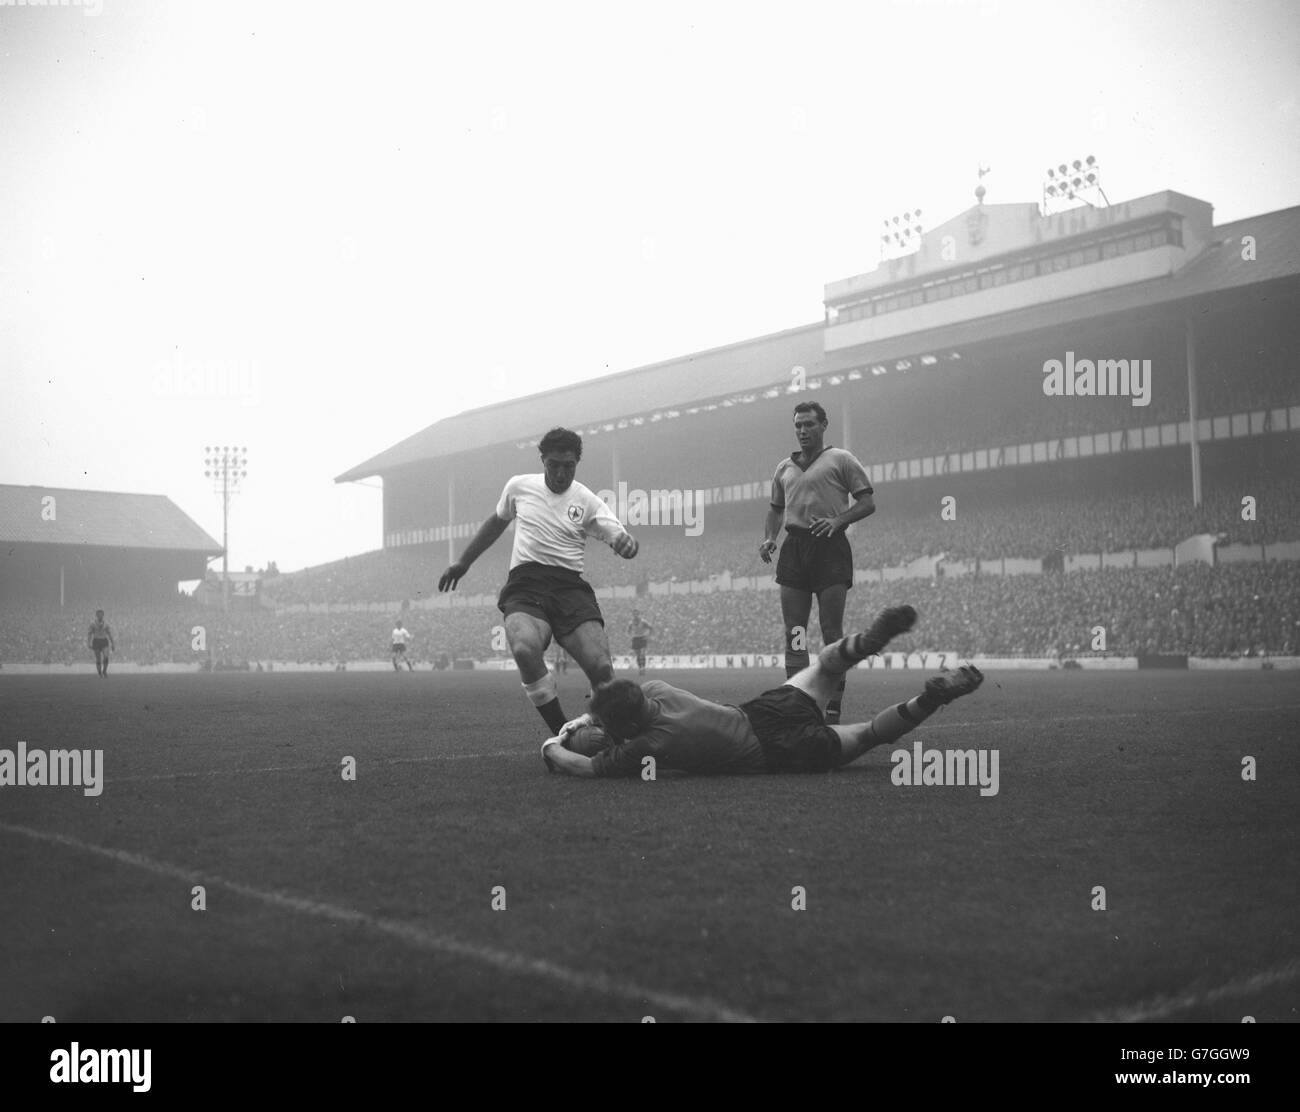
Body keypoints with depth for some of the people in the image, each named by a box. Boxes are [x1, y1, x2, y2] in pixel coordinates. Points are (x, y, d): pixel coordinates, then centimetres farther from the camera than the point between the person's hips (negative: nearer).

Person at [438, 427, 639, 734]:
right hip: (525, 585, 0)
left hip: (570, 587, 0)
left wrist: (627, 543, -29)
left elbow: (621, 539, -3)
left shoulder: (587, 502, 5)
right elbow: (497, 522, 28)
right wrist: (463, 563, 32)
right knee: (525, 650, -33)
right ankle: (562, 735, -21)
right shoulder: (519, 487, 11)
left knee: (601, 667, -21)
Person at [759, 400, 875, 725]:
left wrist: (838, 520, -16)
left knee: (831, 633, -6)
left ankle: (833, 709, -4)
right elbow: (775, 508, 30)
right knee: (793, 634, 1)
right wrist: (768, 539, 11)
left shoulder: (841, 459, 5)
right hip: (794, 549, 5)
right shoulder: (784, 467, 20)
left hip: (830, 547, -5)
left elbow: (867, 503, 1)